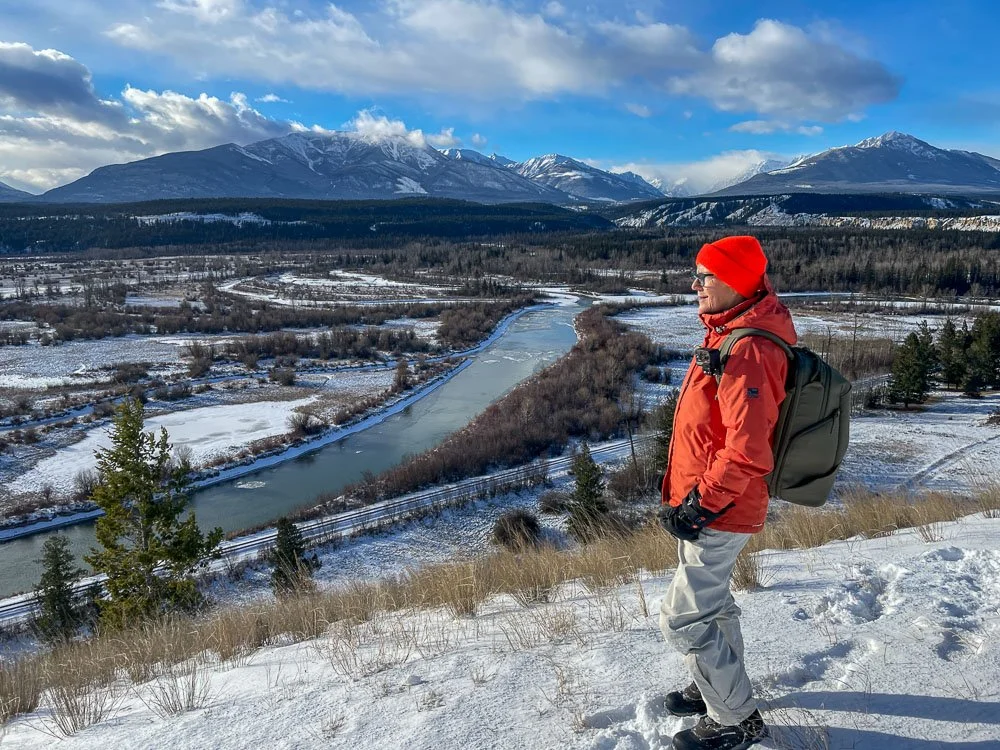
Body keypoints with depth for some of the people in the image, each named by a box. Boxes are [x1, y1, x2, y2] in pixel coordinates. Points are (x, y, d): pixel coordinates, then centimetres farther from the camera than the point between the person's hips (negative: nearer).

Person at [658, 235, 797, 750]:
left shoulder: (748, 352, -26)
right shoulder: (730, 333, 7)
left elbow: (747, 453, -29)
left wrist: (699, 506, -21)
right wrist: (685, 493, 19)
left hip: (718, 514, -10)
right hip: (707, 505, 10)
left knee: (683, 620, 1)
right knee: (709, 602, 25)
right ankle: (720, 686, 45)